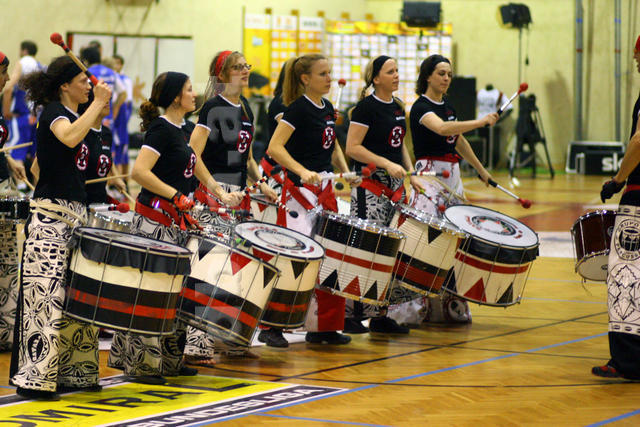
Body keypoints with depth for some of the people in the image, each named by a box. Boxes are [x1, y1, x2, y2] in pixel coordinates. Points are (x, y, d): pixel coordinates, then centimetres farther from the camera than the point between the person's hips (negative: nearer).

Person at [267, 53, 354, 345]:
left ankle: (326, 326, 16)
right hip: (301, 190, -8)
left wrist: (344, 170, 11)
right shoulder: (299, 108, -12)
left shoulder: (327, 109, 11)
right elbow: (274, 148, -20)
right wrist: (303, 172, -29)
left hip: (325, 189, 8)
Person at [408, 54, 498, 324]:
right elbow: (442, 128, -29)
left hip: (452, 175, 8)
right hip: (429, 175, -8)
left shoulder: (447, 106, 16)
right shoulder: (421, 107, -10)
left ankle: (451, 306, 13)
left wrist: (480, 170, 31)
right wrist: (481, 122, -32)